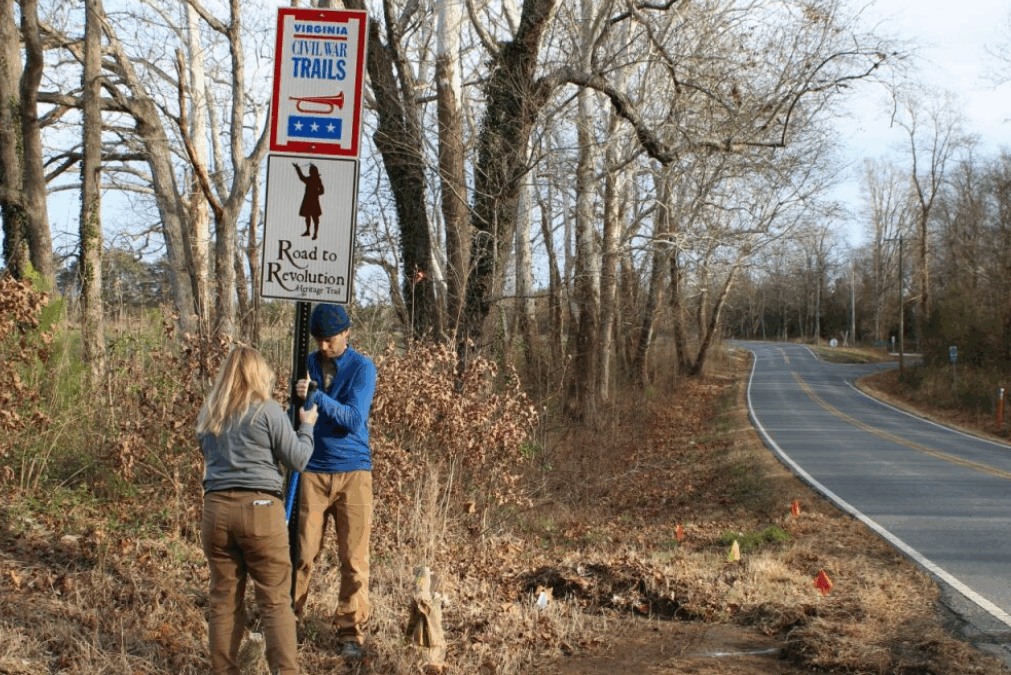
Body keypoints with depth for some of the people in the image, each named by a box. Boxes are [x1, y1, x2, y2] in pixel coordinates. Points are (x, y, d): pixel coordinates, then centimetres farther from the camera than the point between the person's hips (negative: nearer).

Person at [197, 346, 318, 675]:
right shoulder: (267, 410, -4)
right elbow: (297, 460, 0)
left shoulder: (208, 414, 11)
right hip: (259, 509, -4)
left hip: (216, 509, 4)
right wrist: (307, 426, 17)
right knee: (275, 600, 1)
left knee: (223, 599, 10)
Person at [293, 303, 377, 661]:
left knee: (354, 559, 2)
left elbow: (354, 418, -16)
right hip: (312, 472, 2)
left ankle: (351, 633, 10)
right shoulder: (308, 365, 7)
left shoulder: (362, 367, -4)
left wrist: (316, 396, -27)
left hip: (353, 472, -2)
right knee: (302, 553, 0)